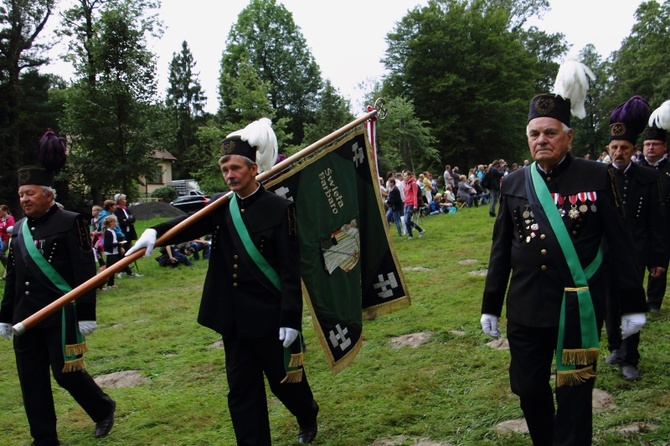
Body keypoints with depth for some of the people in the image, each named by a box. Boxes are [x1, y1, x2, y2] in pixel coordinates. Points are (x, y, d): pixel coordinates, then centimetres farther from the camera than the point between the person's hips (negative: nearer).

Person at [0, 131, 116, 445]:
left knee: (66, 372, -1)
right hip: (26, 318, 7)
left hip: (59, 315, -7)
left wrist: (87, 315, -14)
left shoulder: (70, 223, -9)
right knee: (32, 381, 8)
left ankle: (104, 408, 24)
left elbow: (85, 272, -12)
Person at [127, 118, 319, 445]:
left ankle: (308, 417, 44)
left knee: (284, 378, 14)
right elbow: (190, 224, -10)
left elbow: (291, 271, -13)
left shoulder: (279, 209, -10)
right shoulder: (222, 208, 5)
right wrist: (155, 233, -31)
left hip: (270, 317, -4)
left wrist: (291, 320, -16)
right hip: (233, 318, 5)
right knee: (242, 390, 10)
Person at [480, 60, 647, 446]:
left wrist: (633, 304, -2)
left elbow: (621, 243, -1)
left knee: (574, 396, 5)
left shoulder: (597, 177, -3)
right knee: (529, 391, 12)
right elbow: (501, 250, 9)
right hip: (526, 309, 3)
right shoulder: (514, 184, 5)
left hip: (580, 309, -3)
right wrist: (490, 307, 9)